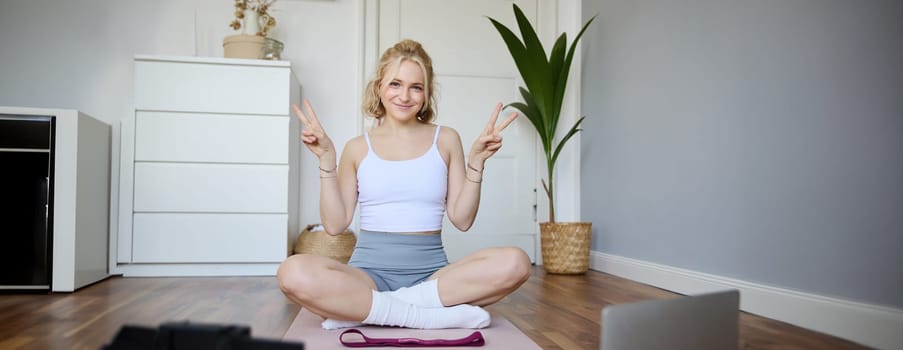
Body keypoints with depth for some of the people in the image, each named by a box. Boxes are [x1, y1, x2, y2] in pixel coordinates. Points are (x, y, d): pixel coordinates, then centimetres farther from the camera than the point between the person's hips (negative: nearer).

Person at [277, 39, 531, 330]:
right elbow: (335, 224, 3)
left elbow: (461, 219, 4)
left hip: (431, 273, 2)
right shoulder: (358, 148, 8)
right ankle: (436, 315, -24)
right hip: (370, 271, -1)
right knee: (294, 273, -33)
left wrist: (476, 162, -6)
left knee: (514, 263, -29)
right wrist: (326, 160, -3)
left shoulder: (446, 140, 8)